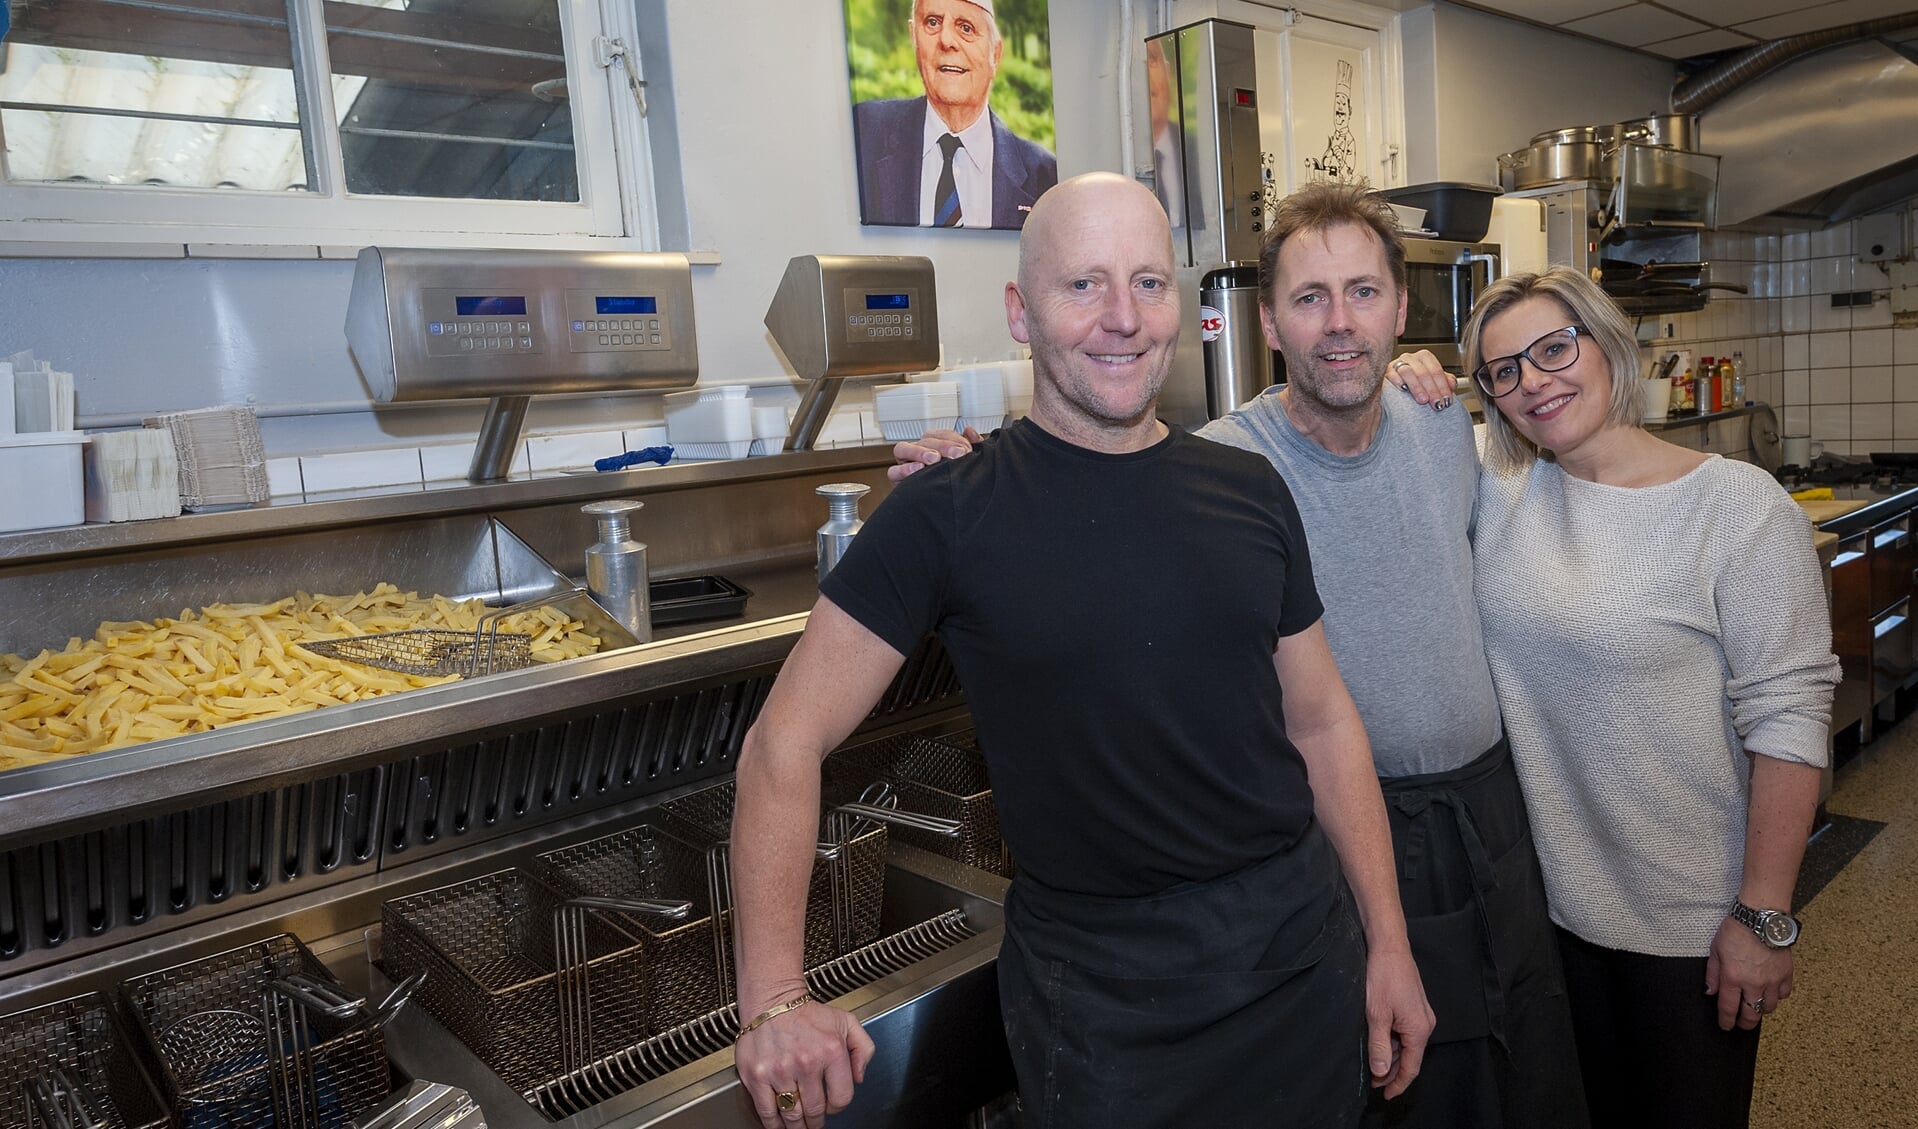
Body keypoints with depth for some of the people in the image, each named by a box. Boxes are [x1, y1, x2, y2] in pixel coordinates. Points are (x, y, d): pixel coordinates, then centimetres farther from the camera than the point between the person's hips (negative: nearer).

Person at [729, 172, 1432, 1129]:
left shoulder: (1248, 493, 1)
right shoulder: (948, 519, -13)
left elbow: (1320, 721, 7)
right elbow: (786, 742, -13)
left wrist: (1388, 942, 6)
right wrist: (774, 998, -21)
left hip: (1308, 945, 5)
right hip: (1102, 990, -4)